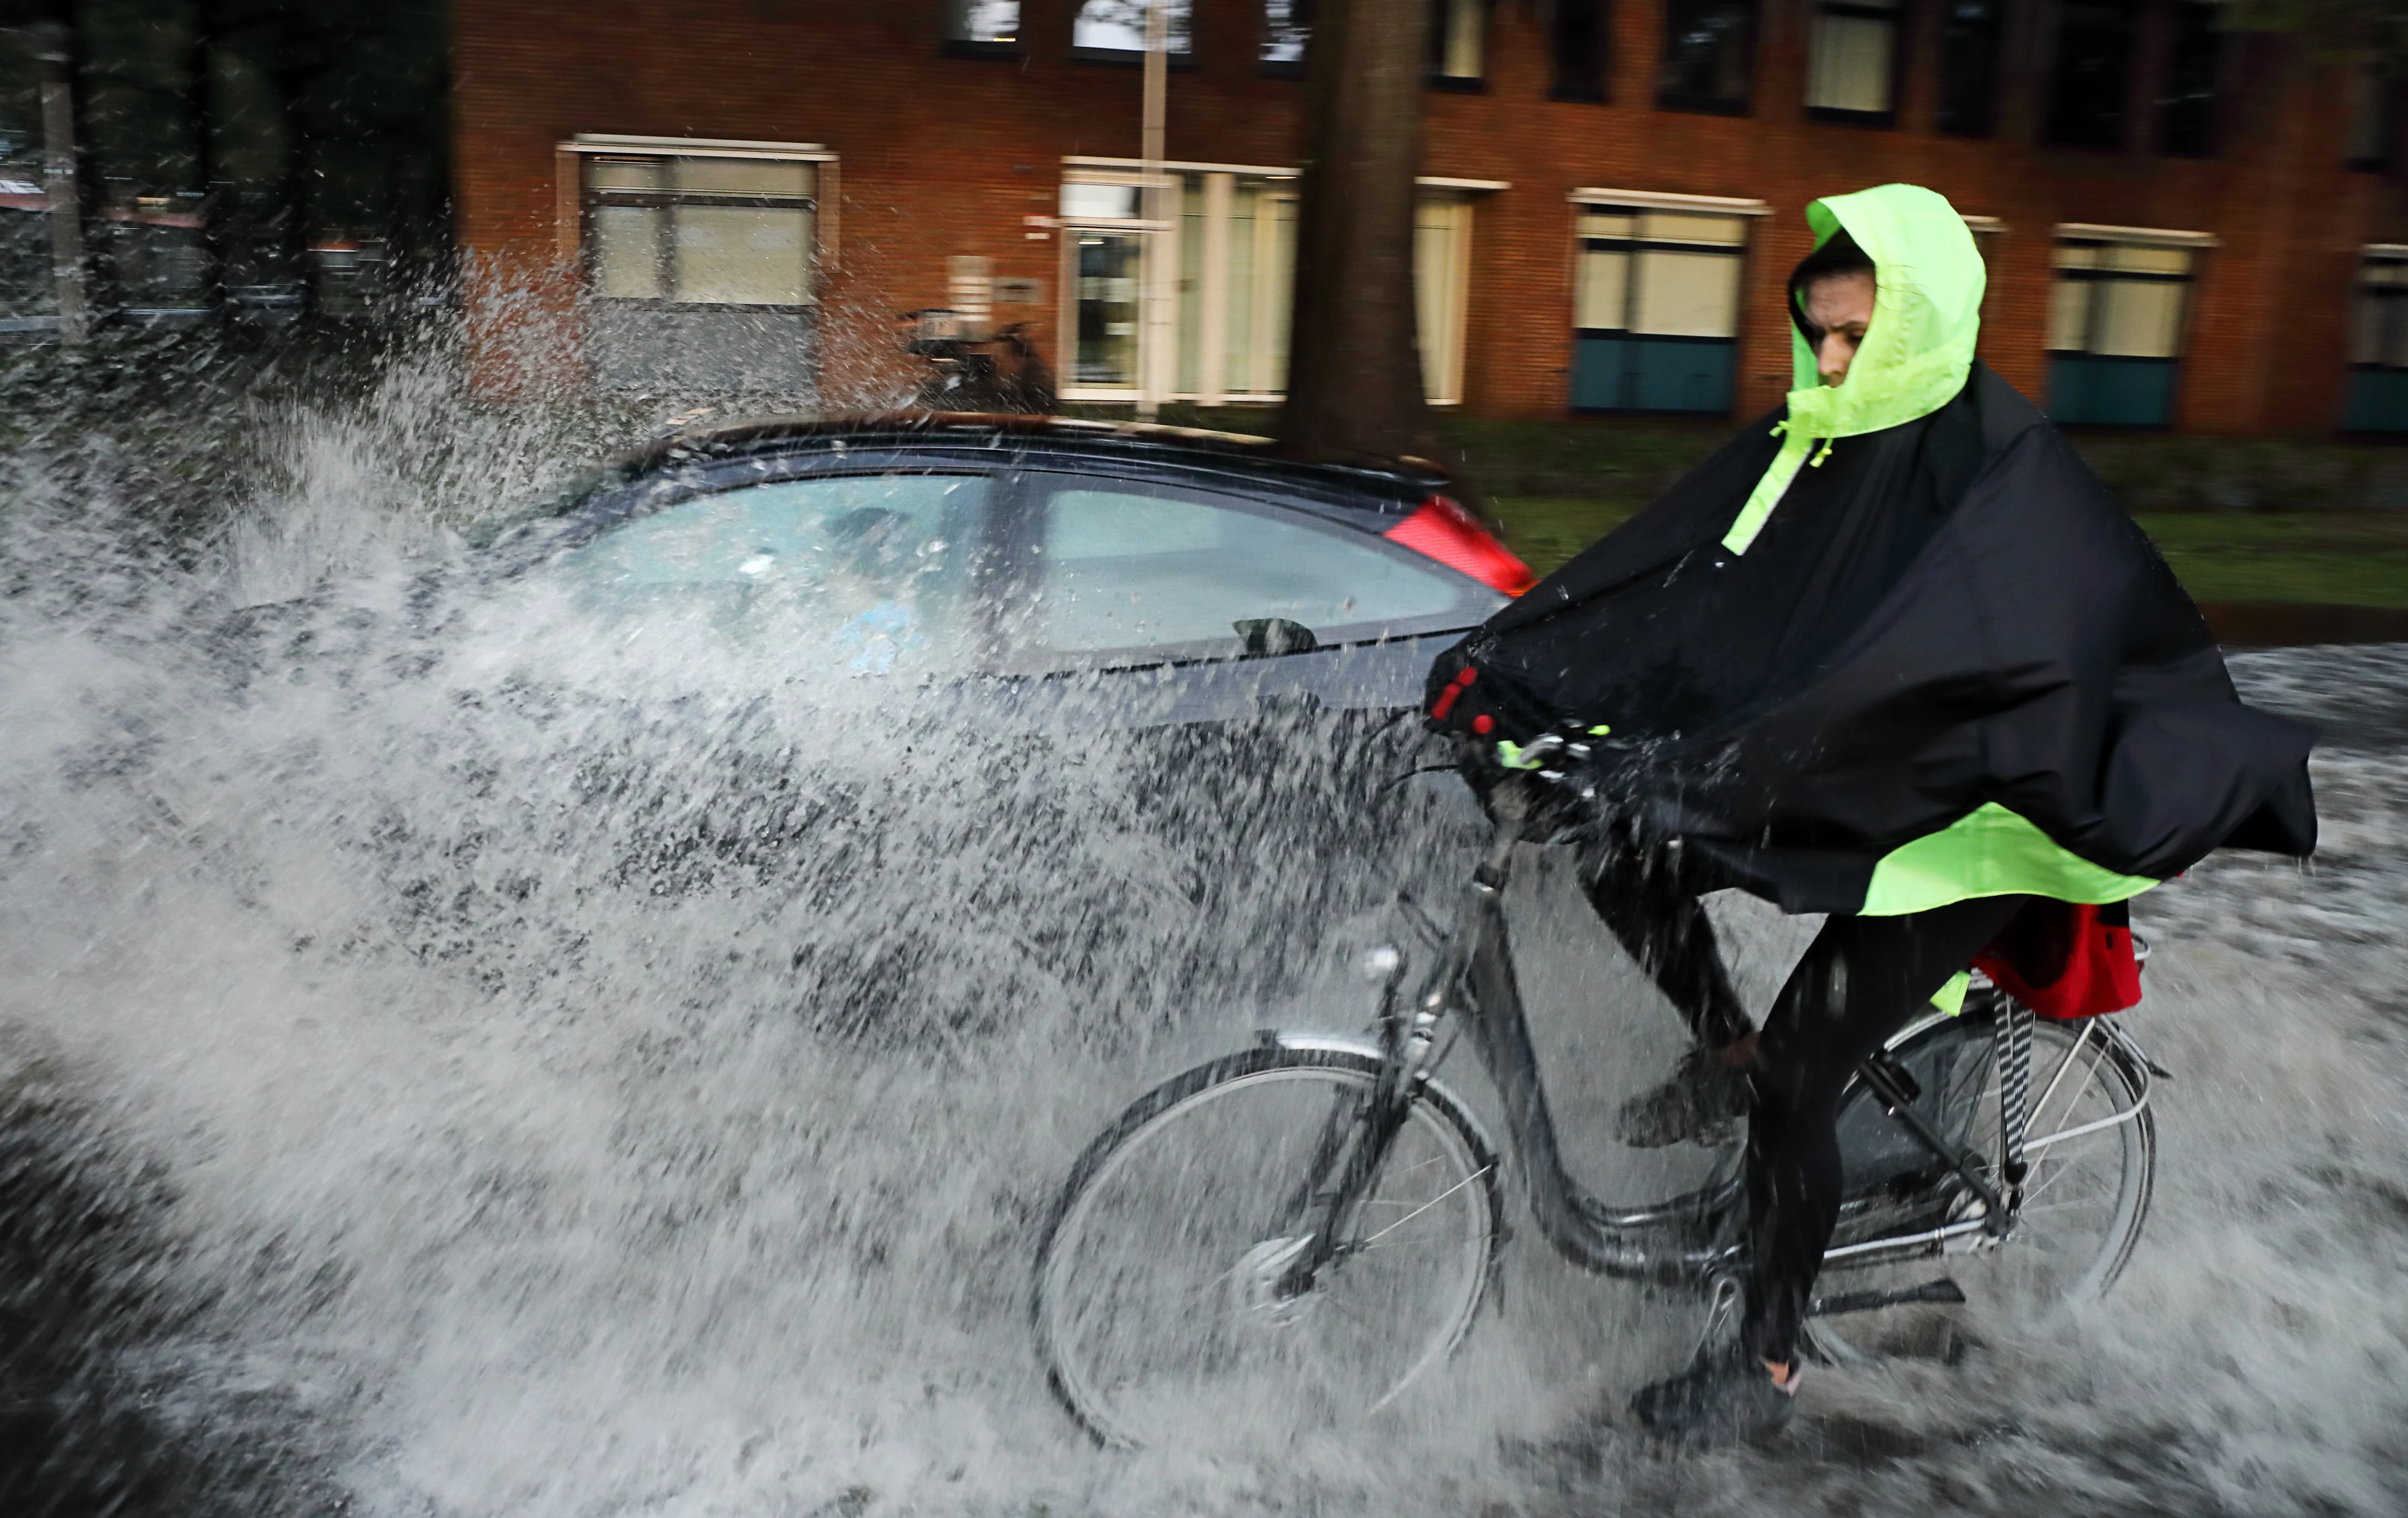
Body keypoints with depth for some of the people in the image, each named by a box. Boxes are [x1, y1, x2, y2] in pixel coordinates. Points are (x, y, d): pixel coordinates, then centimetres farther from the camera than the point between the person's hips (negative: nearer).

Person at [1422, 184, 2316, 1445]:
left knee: (1798, 1078, -9)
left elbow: (1909, 662, -37)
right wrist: (1502, 659, -23)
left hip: (1960, 819, -6)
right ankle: (1723, 1055, 22)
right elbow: (1658, 570, -11)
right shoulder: (1814, 438, -2)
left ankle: (1766, 1364, 12)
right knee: (1627, 863, -7)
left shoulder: (2007, 476, -21)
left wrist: (1715, 768, -47)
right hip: (1841, 783, 7)